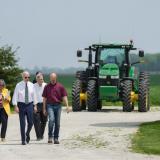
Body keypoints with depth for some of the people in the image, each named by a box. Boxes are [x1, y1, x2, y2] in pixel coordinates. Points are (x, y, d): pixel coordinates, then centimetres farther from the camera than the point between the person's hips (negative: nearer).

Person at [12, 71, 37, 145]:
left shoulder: (31, 85, 3)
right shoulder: (19, 85, -5)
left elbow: (34, 95, 9)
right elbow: (15, 96, -6)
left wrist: (35, 105, 6)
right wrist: (15, 106, -14)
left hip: (30, 105, 2)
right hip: (21, 105, -2)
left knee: (30, 122, 0)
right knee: (22, 123, -1)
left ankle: (27, 134, 29)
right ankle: (23, 140, 7)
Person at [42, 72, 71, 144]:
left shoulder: (60, 86, 4)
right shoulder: (47, 87, 6)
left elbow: (64, 97, 2)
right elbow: (44, 98, 8)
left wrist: (67, 106, -9)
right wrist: (44, 109, 4)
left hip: (58, 106, 1)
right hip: (50, 105, -1)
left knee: (57, 122, 2)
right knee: (51, 119, -20)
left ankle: (56, 138, 11)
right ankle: (50, 136, -11)